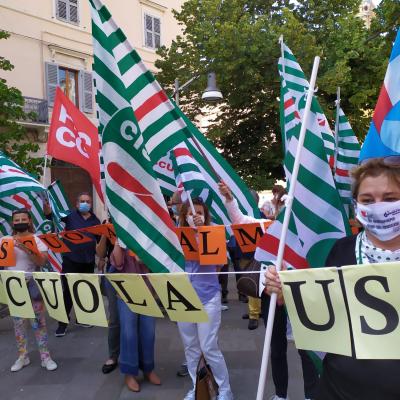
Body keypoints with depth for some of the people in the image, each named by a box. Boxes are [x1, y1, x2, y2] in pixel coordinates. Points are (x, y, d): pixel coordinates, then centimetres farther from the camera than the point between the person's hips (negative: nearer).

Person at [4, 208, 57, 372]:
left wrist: (26, 250, -27)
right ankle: (22, 356, 27)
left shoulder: (36, 239, -4)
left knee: (38, 321, 3)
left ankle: (45, 357, 13)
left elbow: (42, 262, -15)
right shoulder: (5, 240, 4)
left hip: (32, 285, -3)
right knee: (18, 322, 12)